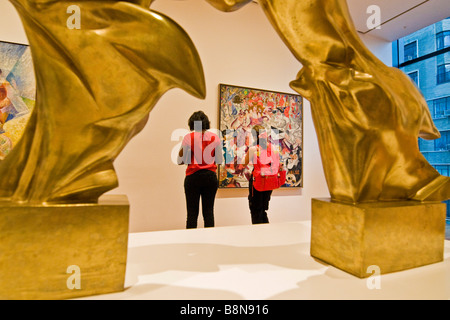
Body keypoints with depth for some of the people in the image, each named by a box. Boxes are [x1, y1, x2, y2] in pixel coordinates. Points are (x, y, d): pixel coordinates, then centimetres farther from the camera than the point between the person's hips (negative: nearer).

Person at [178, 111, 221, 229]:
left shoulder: (188, 137, -5)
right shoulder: (215, 137, 2)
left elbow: (180, 161, -4)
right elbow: (219, 160, 6)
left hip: (193, 176, -2)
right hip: (210, 176, 2)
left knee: (192, 212, 6)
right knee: (208, 211, 9)